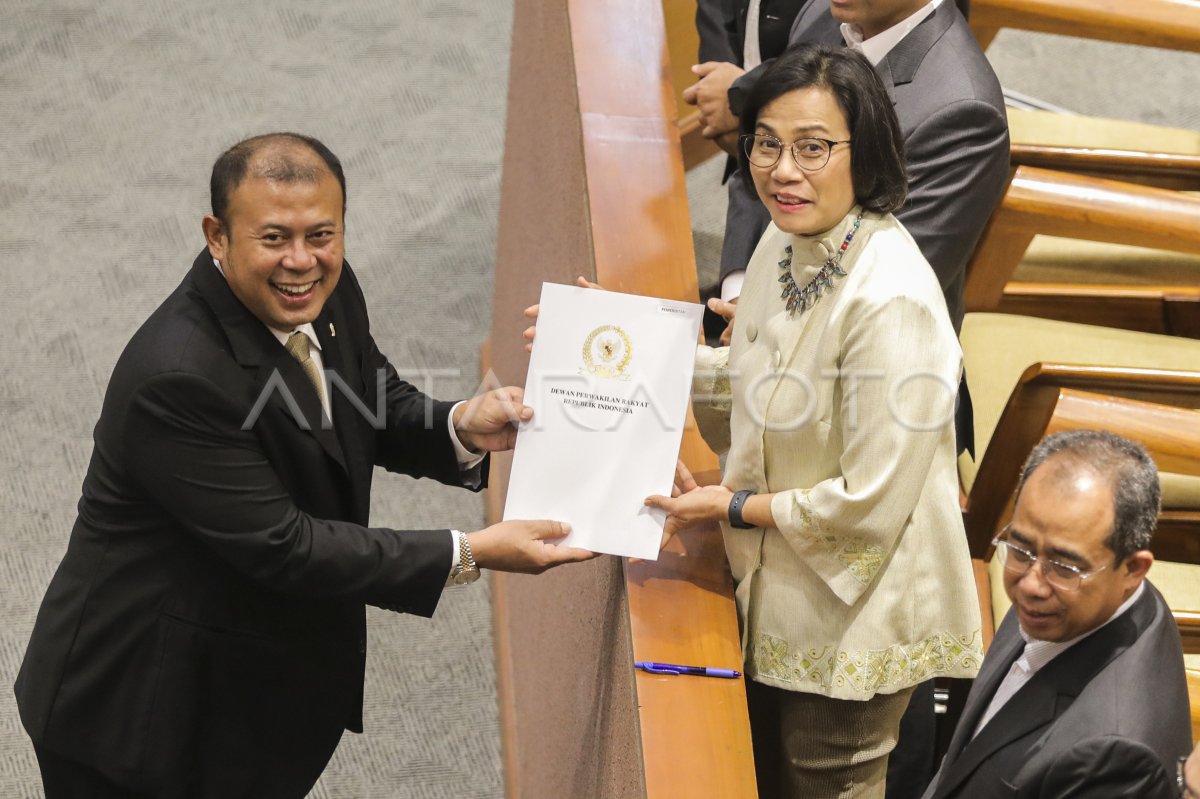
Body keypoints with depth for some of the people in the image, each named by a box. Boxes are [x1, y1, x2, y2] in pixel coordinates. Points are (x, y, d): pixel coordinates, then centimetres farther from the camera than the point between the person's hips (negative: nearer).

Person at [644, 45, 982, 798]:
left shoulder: (892, 300, -31)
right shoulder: (787, 242, -4)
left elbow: (870, 503, -27)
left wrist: (733, 505, -16)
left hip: (856, 619, -8)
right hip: (778, 599, 8)